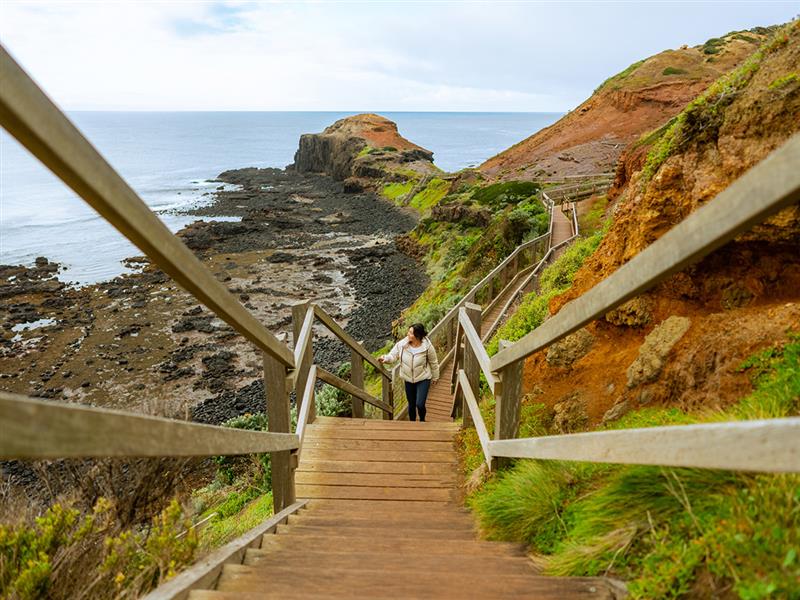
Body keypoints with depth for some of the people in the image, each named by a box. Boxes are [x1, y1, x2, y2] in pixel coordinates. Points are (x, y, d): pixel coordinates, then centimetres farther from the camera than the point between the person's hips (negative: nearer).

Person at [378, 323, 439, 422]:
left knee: (420, 404, -10)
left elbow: (434, 363, -6)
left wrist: (435, 377, 7)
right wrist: (385, 358, -31)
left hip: (423, 379, -3)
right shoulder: (402, 344, -17)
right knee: (411, 405, 16)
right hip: (408, 379, 3)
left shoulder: (427, 346, -21)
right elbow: (393, 355, -8)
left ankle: (422, 421, 23)